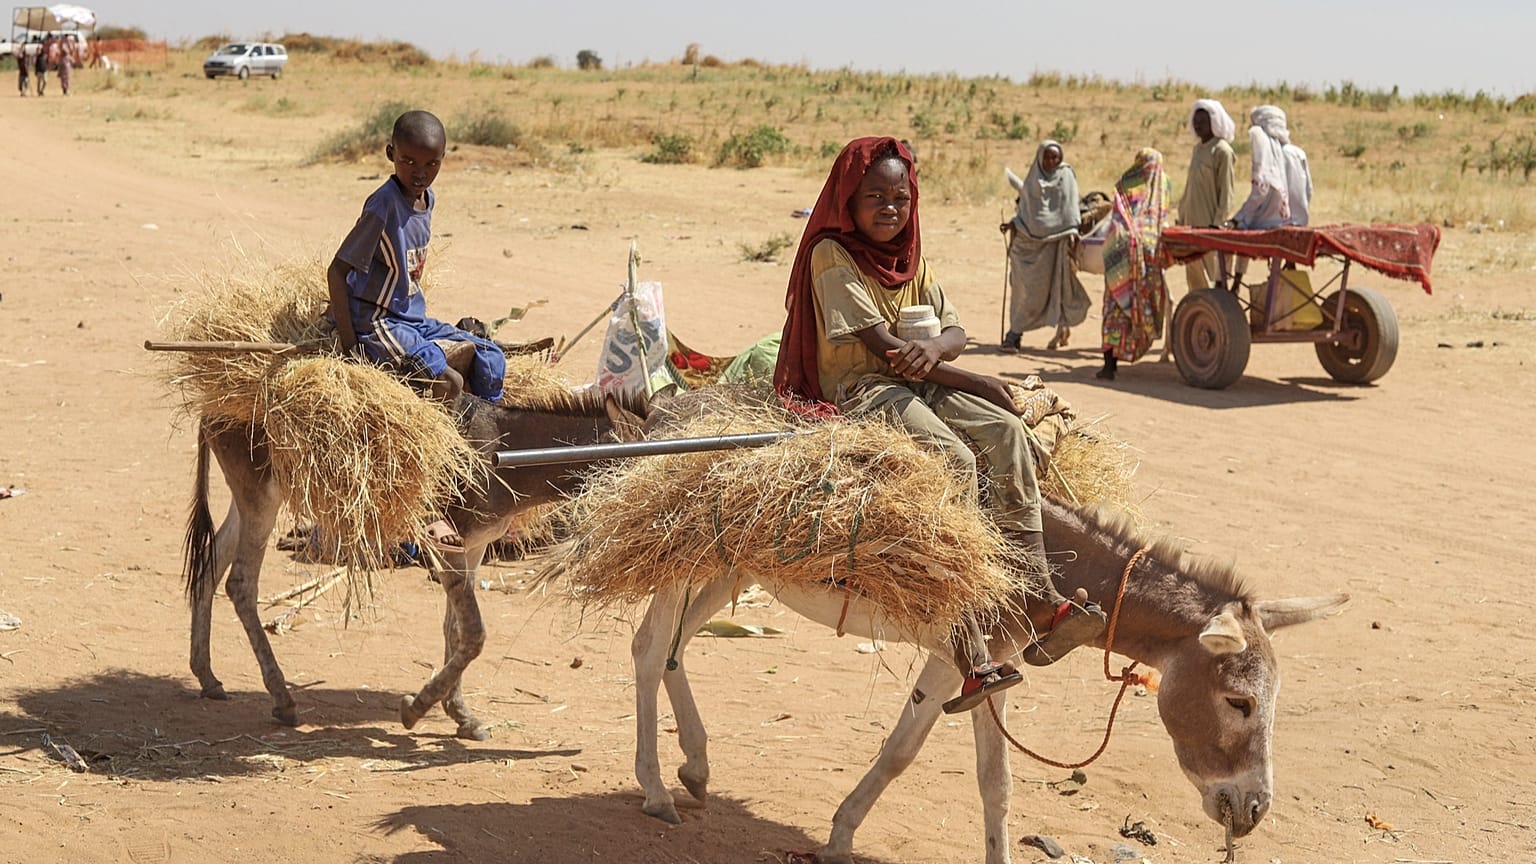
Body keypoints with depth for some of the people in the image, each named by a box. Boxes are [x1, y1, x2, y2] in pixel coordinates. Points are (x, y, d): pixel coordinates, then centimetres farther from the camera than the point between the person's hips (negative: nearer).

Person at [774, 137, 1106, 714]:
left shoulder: (910, 259, 18)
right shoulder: (832, 255, -5)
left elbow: (954, 331, 7)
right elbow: (880, 345, -13)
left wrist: (933, 348, -21)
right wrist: (980, 384, -11)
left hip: (918, 383, 7)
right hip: (858, 388, -7)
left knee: (1005, 431, -20)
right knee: (953, 457, -31)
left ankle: (1039, 599, -28)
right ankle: (970, 655, -36)